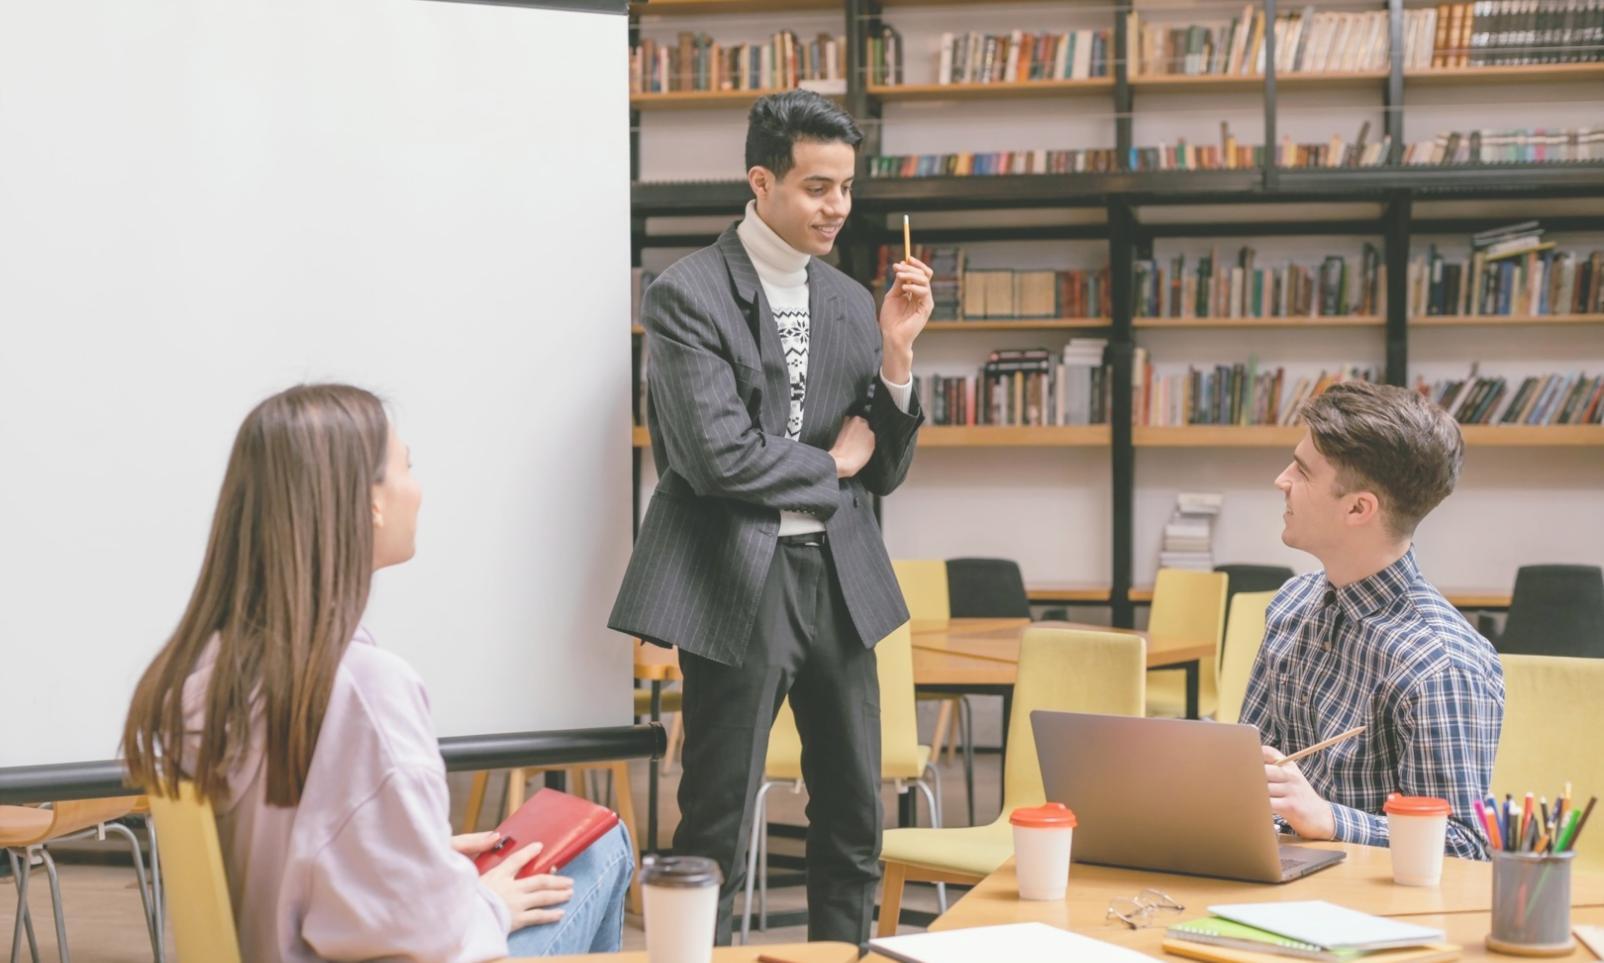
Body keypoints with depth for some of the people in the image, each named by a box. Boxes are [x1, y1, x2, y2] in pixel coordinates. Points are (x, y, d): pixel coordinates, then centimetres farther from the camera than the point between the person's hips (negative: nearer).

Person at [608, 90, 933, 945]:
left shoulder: (852, 303, 10)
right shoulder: (686, 297, -8)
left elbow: (884, 471, 10)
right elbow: (718, 457, -18)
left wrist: (896, 350, -4)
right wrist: (829, 464, -3)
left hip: (838, 578, 6)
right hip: (736, 583, -6)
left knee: (854, 825, 11)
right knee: (716, 831, 0)